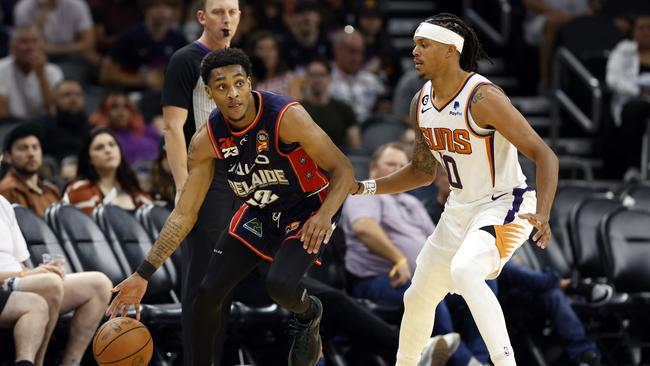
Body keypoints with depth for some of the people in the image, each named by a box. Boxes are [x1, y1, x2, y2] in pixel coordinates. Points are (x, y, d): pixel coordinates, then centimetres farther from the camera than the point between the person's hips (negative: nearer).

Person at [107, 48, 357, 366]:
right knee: (208, 292, -2)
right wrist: (143, 275, -12)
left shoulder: (286, 116, -29)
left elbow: (343, 169, -25)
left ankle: (309, 315, 8)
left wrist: (325, 215, -45)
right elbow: (184, 214, -7)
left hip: (307, 210, -5)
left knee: (280, 284, -28)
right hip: (259, 212, 5)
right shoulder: (207, 140, -14)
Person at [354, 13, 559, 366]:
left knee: (465, 271, -35)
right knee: (418, 296, 16)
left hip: (504, 205, -8)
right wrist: (364, 188, 7)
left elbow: (544, 155, -24)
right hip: (460, 208, 9)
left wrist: (543, 214, -37)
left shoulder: (482, 98, -23)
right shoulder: (421, 103, 1)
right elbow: (422, 171, 17)